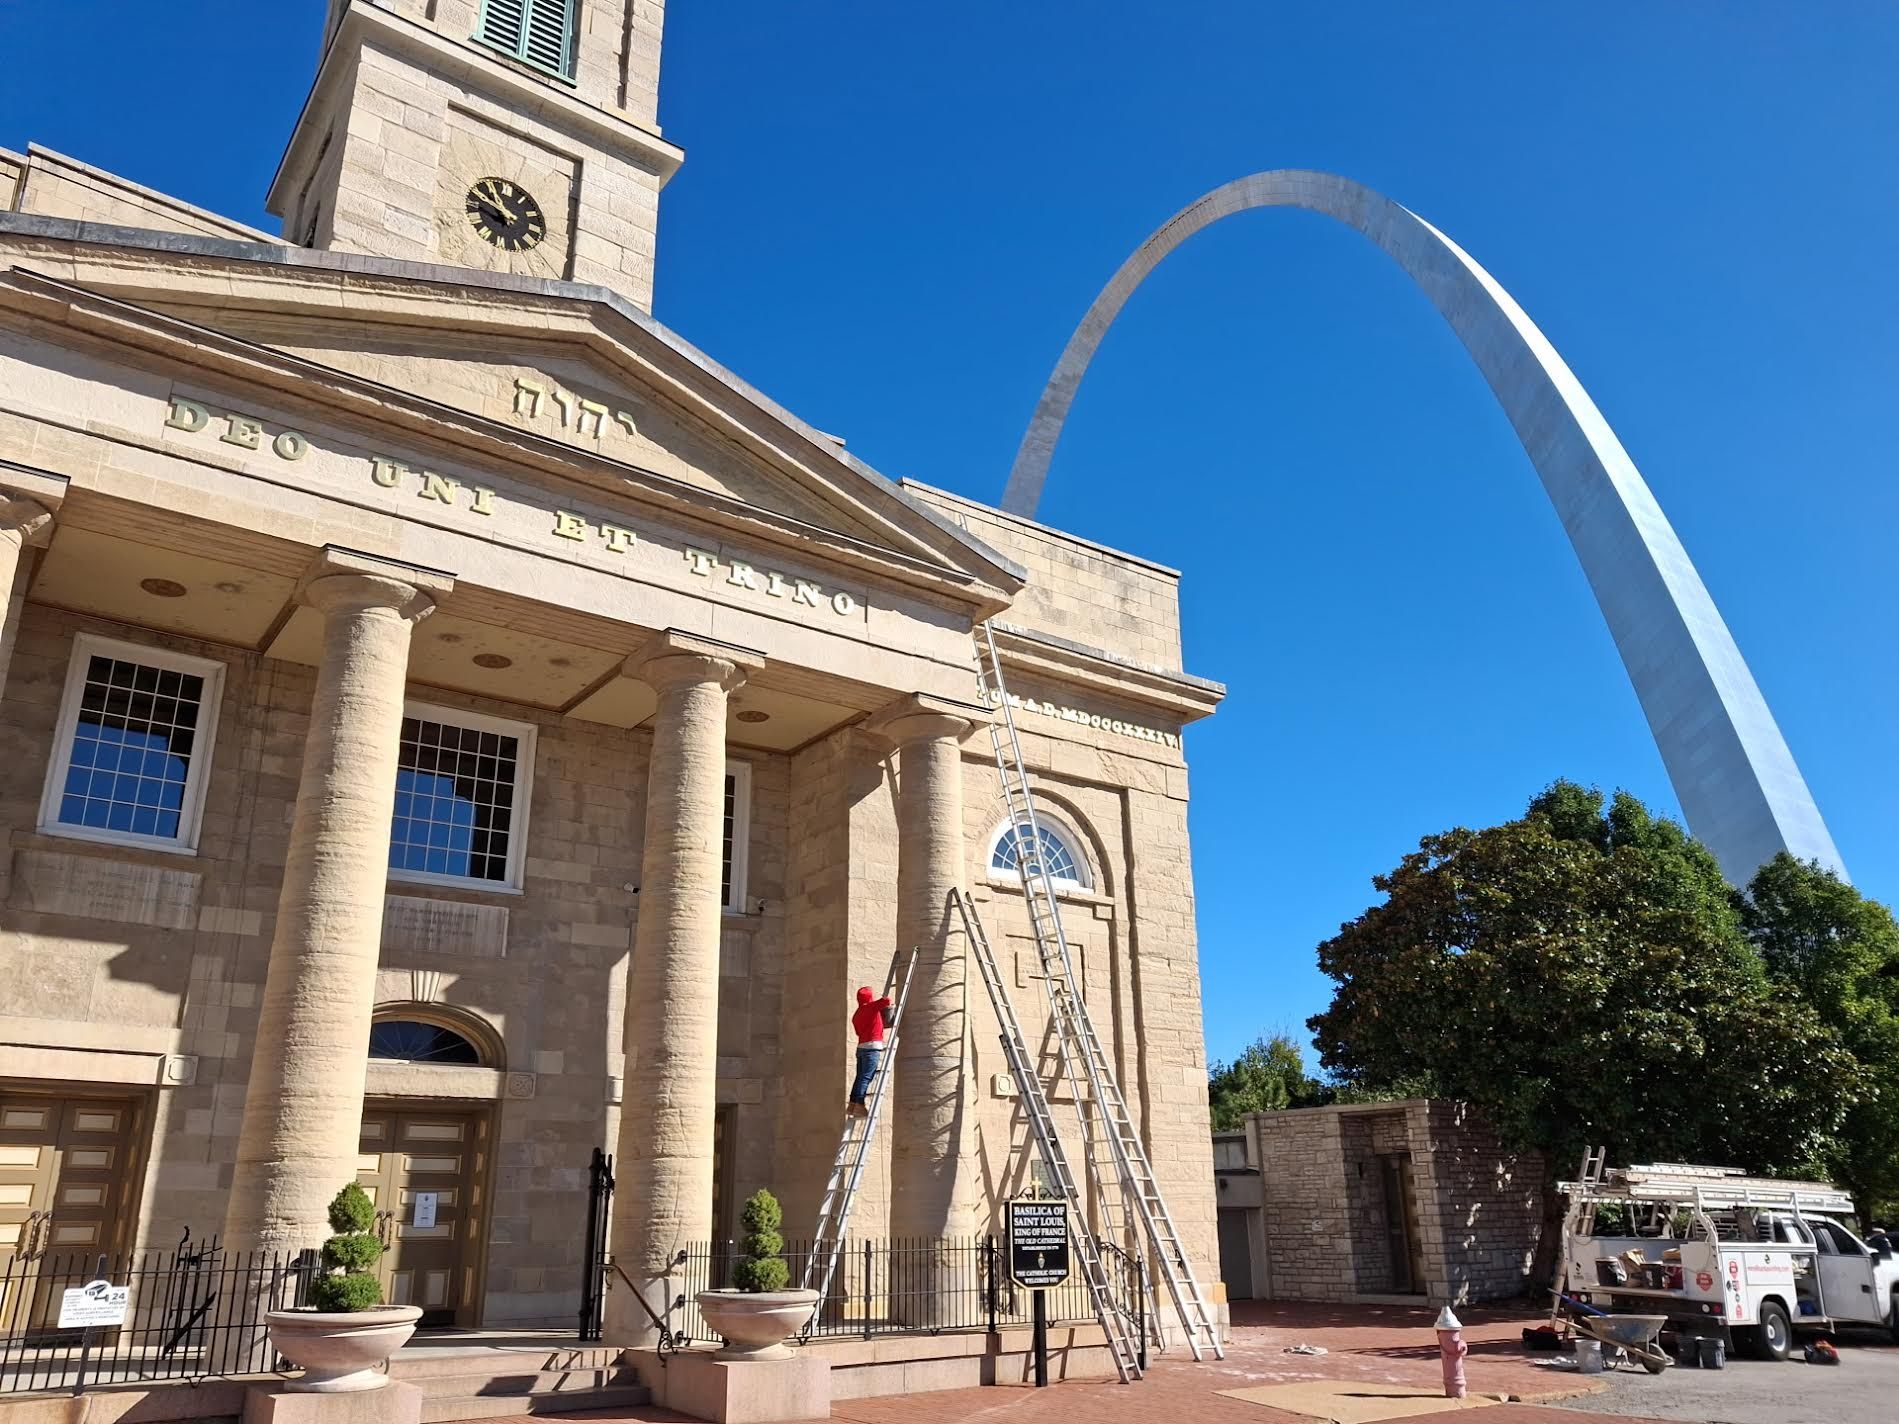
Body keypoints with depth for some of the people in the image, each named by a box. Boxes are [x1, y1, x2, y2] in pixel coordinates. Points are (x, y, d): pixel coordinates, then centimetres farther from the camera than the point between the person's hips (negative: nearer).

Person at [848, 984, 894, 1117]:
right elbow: (886, 1001, -15)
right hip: (872, 1047, -8)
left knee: (860, 1077, 11)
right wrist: (885, 996, 10)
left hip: (861, 1047, 8)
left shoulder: (857, 1014, 20)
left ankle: (852, 1105, 10)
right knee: (866, 1077, -11)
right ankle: (859, 1106, -16)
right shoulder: (871, 1007, -4)